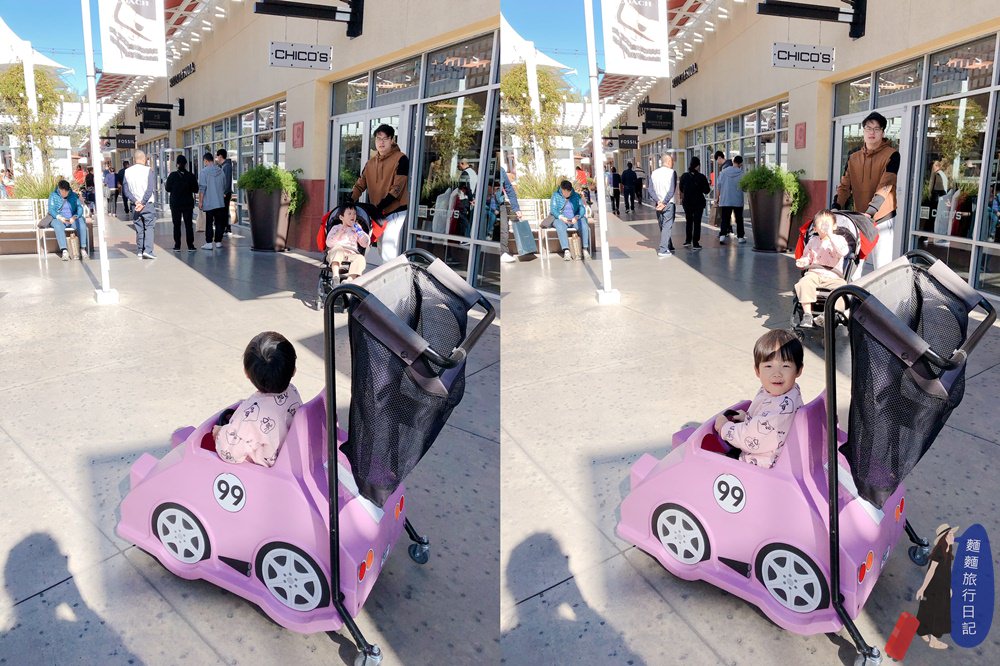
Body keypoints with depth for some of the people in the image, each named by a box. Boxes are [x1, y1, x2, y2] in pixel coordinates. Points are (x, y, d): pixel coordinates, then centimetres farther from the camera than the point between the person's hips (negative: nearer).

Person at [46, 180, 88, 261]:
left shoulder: (74, 195, 8)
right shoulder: (53, 196, 5)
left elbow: (80, 208, 1)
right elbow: (51, 209, -2)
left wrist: (74, 217, -18)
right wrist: (59, 217, -21)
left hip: (72, 219, 1)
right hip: (59, 219, -1)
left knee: (82, 225, -32)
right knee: (58, 226, -37)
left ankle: (83, 248, -29)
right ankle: (64, 251, -44)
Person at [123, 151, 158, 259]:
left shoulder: (127, 171, 4)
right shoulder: (148, 170, -8)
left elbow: (125, 190, 1)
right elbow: (150, 189, -15)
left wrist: (136, 201, -4)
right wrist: (143, 203, -12)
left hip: (135, 205, 4)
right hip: (148, 203, -4)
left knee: (139, 228, 12)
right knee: (149, 227, -1)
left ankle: (140, 251, 12)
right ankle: (148, 250, -13)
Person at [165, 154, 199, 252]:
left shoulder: (172, 176, -9)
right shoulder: (191, 176, -6)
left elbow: (167, 189, -3)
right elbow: (195, 190, -1)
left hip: (175, 204, 0)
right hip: (188, 204, 1)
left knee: (176, 225, 7)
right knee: (189, 224, 5)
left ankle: (177, 246, 7)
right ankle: (190, 246, 3)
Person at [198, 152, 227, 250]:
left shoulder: (204, 171, -9)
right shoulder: (221, 171, 7)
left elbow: (202, 188, -12)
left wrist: (200, 201, -6)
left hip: (209, 202, -4)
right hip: (220, 202, 5)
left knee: (209, 223, -1)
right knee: (219, 222, 9)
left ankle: (209, 243, -2)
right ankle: (218, 241, 13)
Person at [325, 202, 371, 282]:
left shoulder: (356, 229, 27)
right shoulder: (336, 228, 19)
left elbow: (365, 244, 16)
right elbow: (329, 243, 6)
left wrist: (360, 232, 5)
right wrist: (339, 233, -3)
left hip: (351, 255, 2)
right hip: (335, 253, -2)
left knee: (361, 258, -31)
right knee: (338, 248, -36)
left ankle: (350, 279, -50)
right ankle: (335, 276, -50)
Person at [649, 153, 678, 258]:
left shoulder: (654, 173, 5)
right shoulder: (672, 172, -9)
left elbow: (650, 190, 0)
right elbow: (672, 190, -18)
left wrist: (658, 201, -6)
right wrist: (664, 203, -14)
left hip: (659, 204, 5)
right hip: (669, 203, -5)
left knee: (662, 226, 16)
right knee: (667, 226, -3)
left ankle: (669, 247, 29)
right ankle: (663, 250, -9)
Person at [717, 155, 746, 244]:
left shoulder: (723, 172, -1)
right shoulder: (742, 173, -7)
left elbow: (719, 186, 2)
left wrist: (718, 198, 12)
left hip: (725, 201, 1)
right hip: (738, 201, -1)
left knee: (725, 219, 2)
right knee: (739, 219, 10)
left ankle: (722, 235, -14)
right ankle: (740, 237, 15)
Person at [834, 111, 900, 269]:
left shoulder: (891, 155, -6)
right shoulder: (854, 157, 10)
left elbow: (885, 187, -18)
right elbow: (845, 185, 7)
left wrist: (869, 212, -32)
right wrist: (835, 208, -11)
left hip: (882, 219, -5)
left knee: (882, 266, -7)